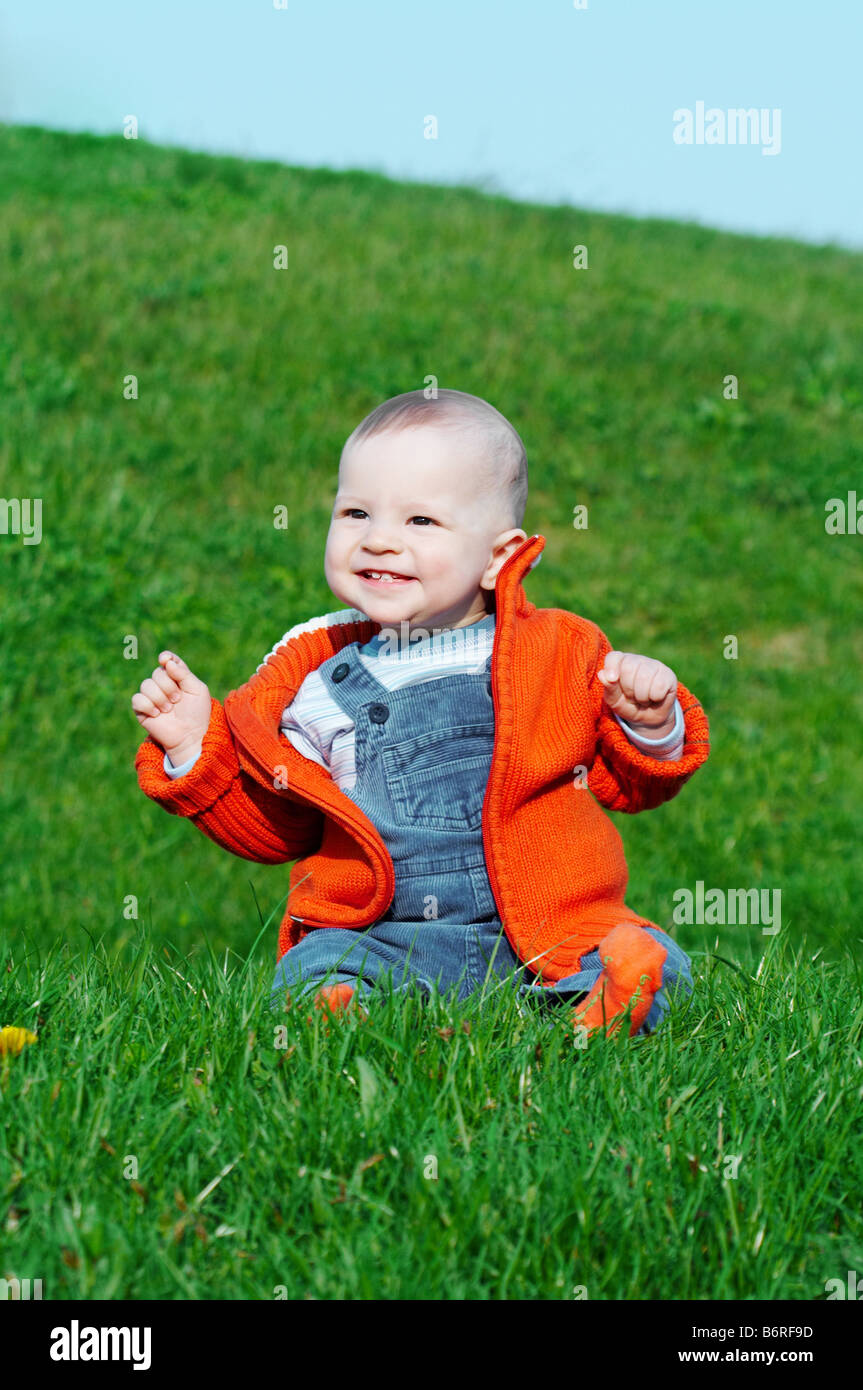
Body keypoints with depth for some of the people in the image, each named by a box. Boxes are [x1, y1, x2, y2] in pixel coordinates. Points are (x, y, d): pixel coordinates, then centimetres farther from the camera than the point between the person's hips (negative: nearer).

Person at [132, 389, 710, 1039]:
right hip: (381, 937, 1)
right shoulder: (318, 680, 9)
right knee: (311, 974, -28)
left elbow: (629, 782, 13)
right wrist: (197, 747, 6)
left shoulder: (560, 651, 6)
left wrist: (652, 727, -7)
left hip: (544, 930, 0)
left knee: (649, 963, -24)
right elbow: (270, 826, 18)